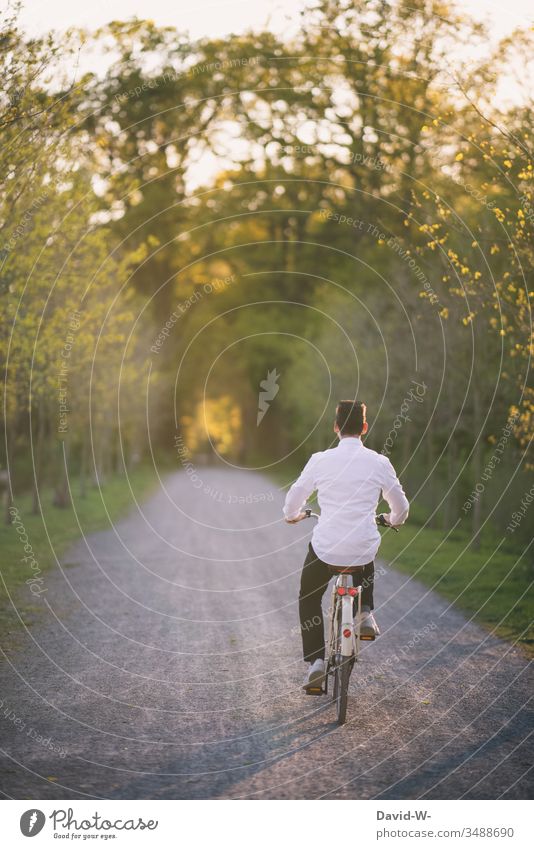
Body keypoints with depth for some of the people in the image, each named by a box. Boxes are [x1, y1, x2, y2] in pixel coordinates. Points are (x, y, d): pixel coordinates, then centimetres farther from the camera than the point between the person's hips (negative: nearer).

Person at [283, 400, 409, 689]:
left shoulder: (320, 460, -5)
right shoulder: (379, 462, -4)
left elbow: (294, 499, 8)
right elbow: (400, 506, 9)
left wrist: (292, 515, 31)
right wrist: (393, 520, 33)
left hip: (325, 549, -1)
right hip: (364, 549, 1)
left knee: (308, 599, 22)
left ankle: (315, 660, 8)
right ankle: (366, 614, 21)